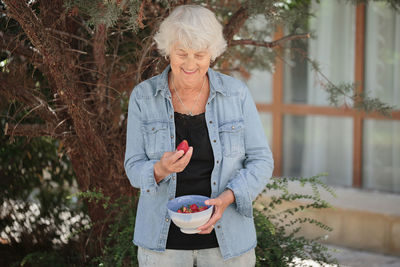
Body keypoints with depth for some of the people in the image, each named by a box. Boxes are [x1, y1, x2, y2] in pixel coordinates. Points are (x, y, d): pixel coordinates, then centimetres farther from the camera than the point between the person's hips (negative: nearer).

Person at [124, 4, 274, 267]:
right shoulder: (143, 97, -4)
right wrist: (162, 169, -25)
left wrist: (228, 197, -18)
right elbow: (135, 170, -3)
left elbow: (261, 161, -2)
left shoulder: (236, 94, -5)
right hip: (164, 239, 0)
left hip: (226, 237, 0)